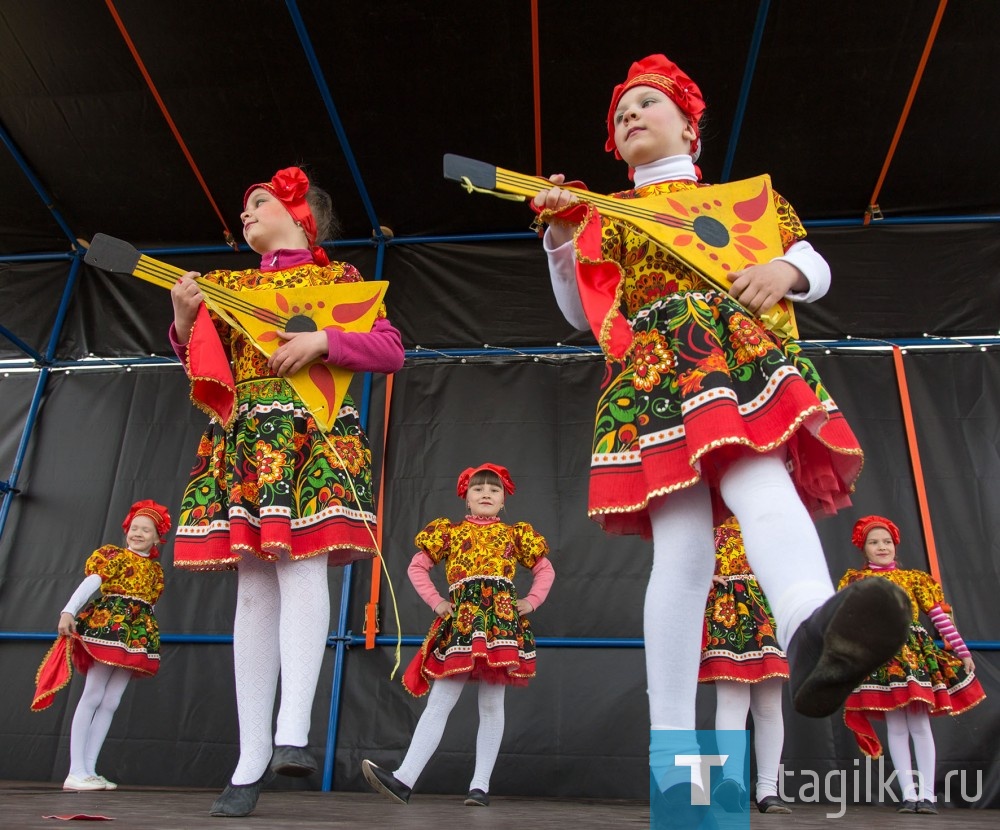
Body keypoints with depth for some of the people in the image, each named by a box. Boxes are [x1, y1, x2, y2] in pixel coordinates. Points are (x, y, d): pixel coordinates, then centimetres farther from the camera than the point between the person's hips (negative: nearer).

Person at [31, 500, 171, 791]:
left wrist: (149, 640, 20)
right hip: (107, 627, -5)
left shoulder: (156, 569, 19)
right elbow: (89, 584, -12)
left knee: (111, 703, 4)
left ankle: (89, 770, 7)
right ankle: (76, 772, -6)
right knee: (92, 696, -8)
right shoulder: (113, 555, 4)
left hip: (138, 636, 5)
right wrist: (69, 611, -26)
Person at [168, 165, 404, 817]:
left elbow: (391, 349, 2)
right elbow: (203, 366, 21)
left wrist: (323, 340, -13)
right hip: (243, 440, 4)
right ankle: (252, 757, -1)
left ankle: (292, 735, -25)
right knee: (254, 588, -2)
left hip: (313, 436, -4)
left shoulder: (337, 278, 12)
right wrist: (186, 320, 4)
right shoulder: (230, 287, 25)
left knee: (301, 567, -21)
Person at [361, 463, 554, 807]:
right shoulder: (450, 531, 15)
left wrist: (530, 602, 8)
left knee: (491, 705, 1)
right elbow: (417, 567, 16)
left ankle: (481, 785, 8)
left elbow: (546, 569, 22)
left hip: (501, 620, 0)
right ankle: (404, 779, -8)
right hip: (460, 622, 0)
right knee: (439, 703, -5)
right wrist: (437, 603, 6)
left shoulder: (514, 533, 16)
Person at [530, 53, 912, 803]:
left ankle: (811, 628, -65)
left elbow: (816, 269, 21)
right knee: (682, 550, -16)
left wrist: (786, 271, -4)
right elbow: (582, 314, 16)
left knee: (759, 481, -35)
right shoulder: (606, 215, 27)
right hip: (654, 374, 0)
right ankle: (673, 756, -18)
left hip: (742, 356, 0)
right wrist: (562, 237, 1)